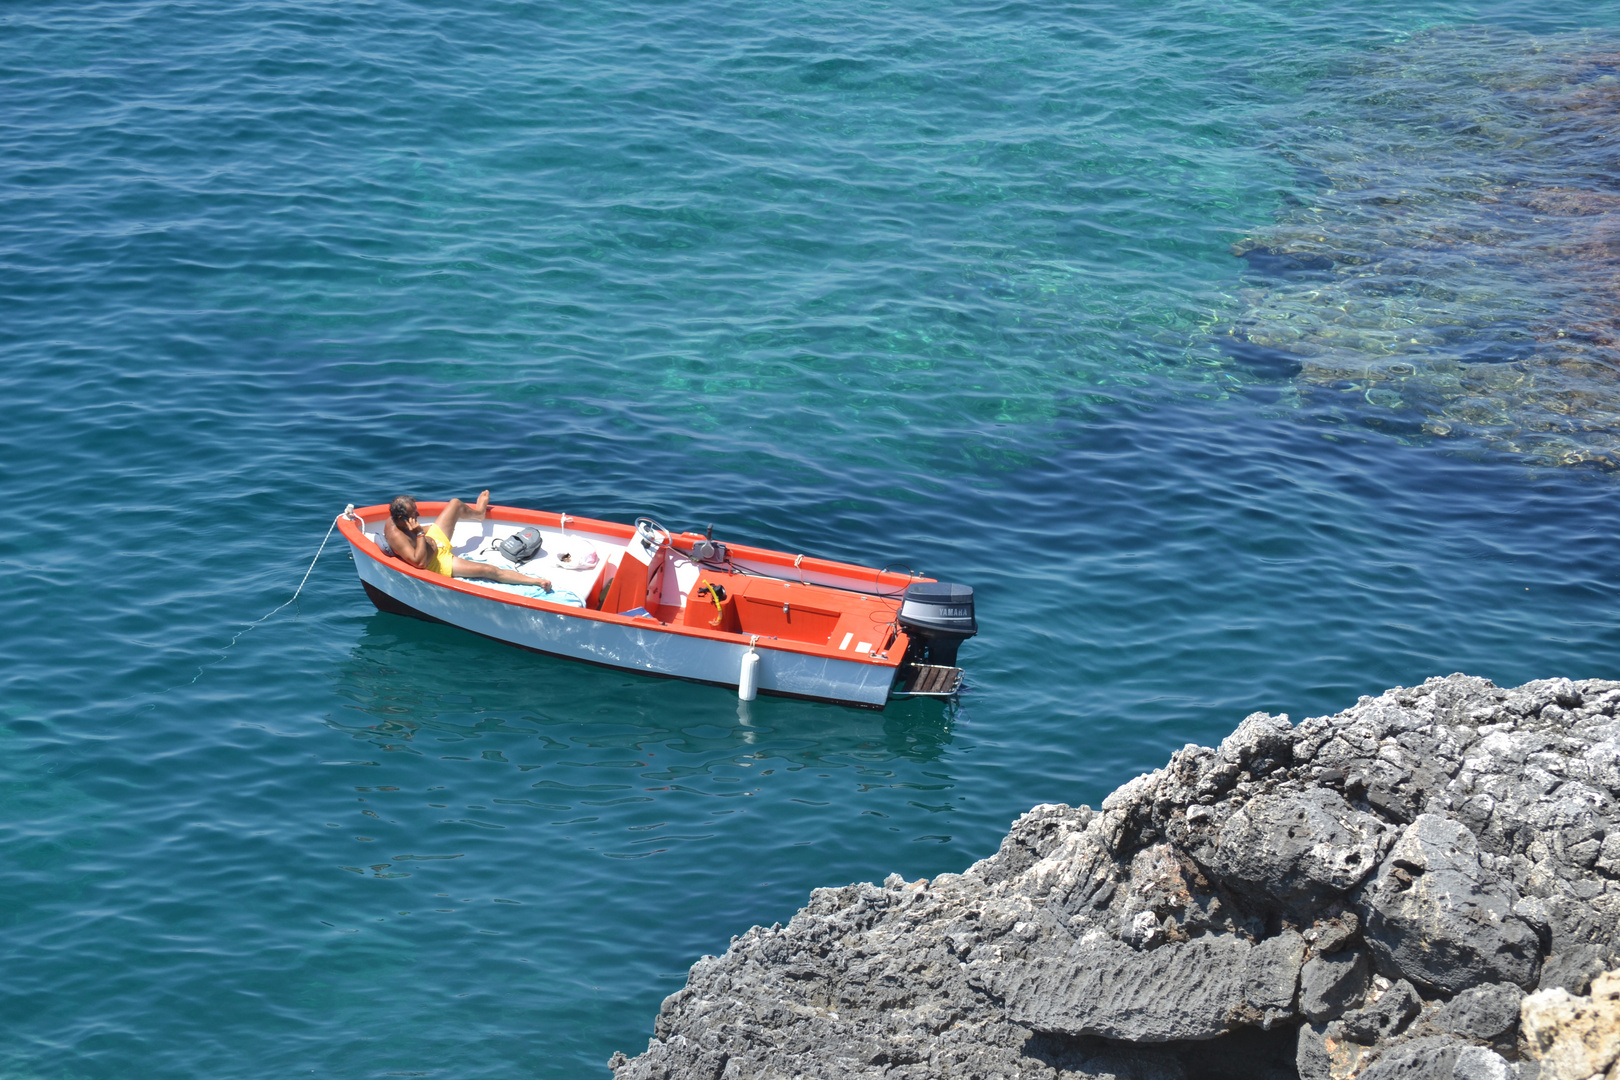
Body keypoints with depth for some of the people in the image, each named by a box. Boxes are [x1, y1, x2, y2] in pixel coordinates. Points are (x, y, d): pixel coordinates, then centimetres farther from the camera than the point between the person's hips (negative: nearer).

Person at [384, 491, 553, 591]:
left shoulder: (394, 519, -11)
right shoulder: (396, 536, -38)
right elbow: (420, 562, -42)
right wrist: (420, 534, -42)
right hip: (436, 563, -10)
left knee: (456, 504, 18)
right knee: (487, 570, -20)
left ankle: (478, 512, 56)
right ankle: (537, 581, -20)